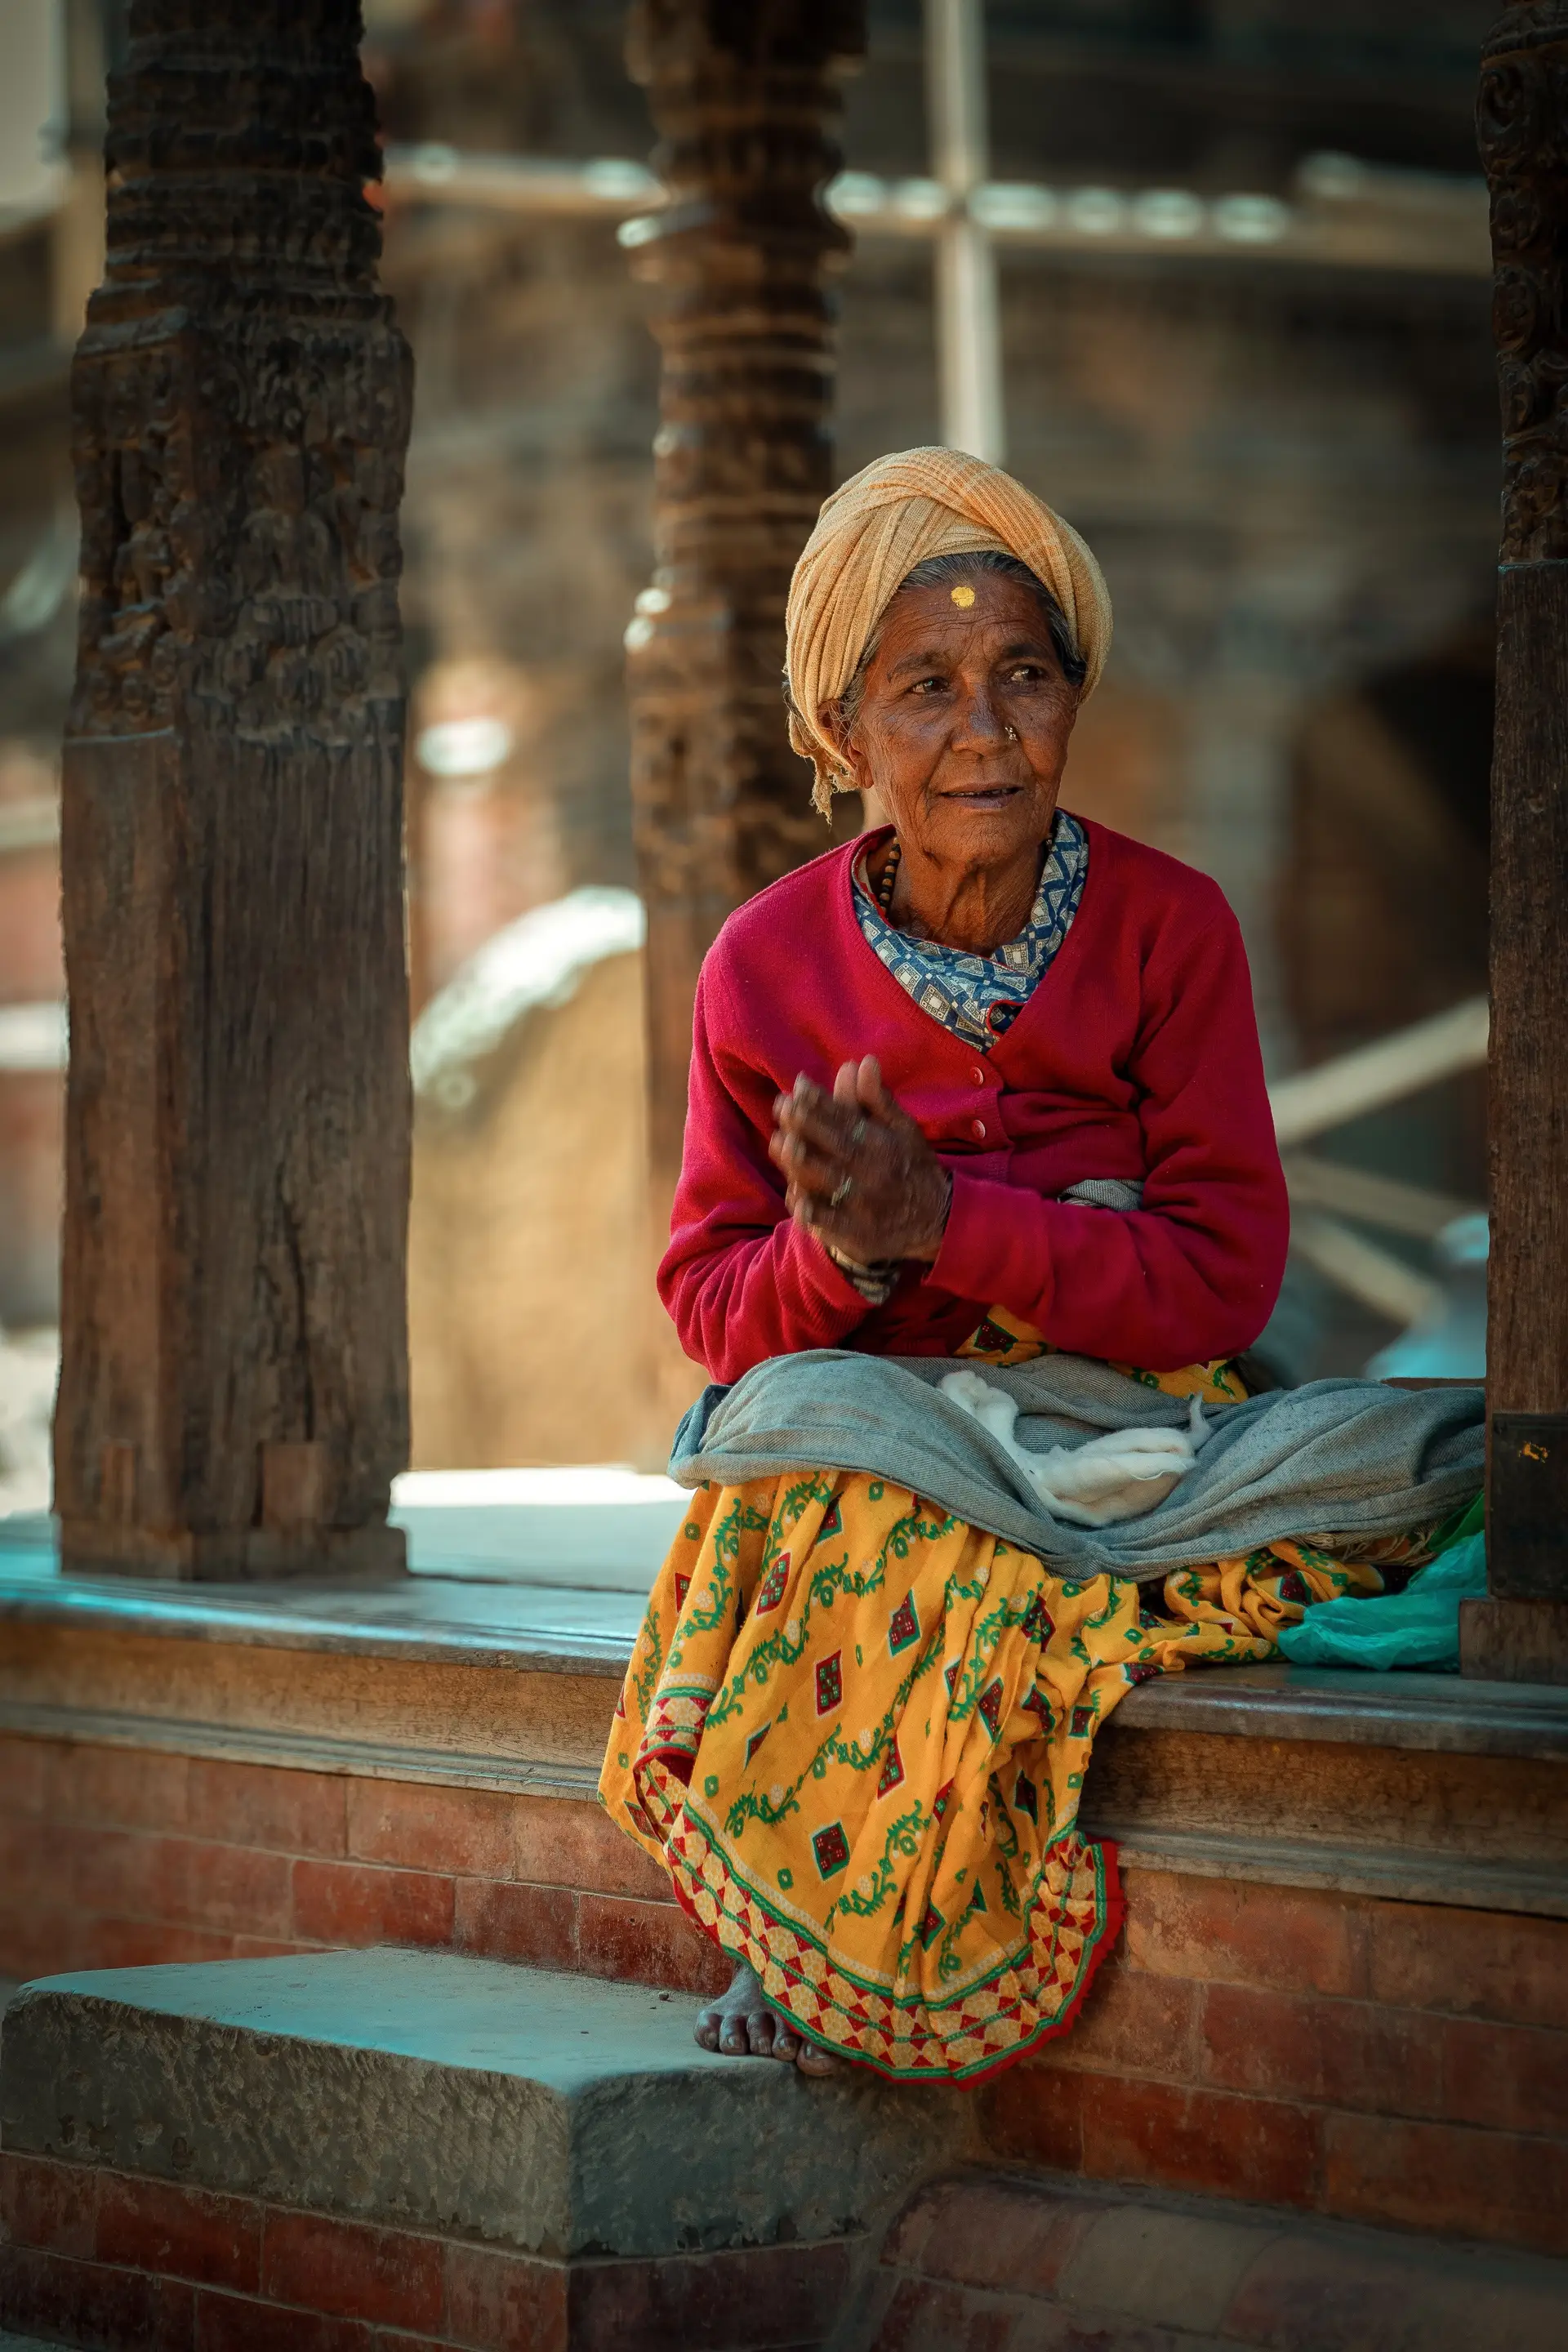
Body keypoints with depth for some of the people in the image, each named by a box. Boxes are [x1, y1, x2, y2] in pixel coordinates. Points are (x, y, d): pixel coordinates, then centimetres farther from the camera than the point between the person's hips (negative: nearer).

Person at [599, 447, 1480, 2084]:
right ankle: (815, 1943, -4)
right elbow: (713, 1305, 1)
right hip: (859, 1439, 2)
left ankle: (847, 1969, -7)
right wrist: (841, 1255, -23)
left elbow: (1225, 1277, -12)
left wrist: (940, 1219, -23)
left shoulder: (1169, 928, -6)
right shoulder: (767, 966, -1)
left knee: (949, 1577, -32)